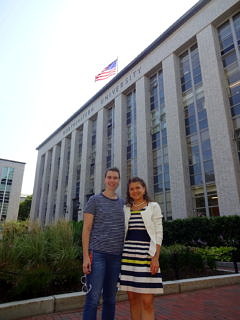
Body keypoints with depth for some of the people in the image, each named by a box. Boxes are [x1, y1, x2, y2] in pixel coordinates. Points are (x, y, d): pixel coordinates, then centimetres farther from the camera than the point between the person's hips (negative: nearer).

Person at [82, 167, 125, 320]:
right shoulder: (94, 200, 0)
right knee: (93, 298, -3)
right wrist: (86, 256, -9)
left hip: (116, 256, 4)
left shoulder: (122, 203, 12)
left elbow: (124, 230, 14)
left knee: (111, 298, 13)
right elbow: (86, 229, -3)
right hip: (97, 254, -4)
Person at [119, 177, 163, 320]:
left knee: (147, 302, -4)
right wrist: (120, 257, 8)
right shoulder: (126, 209, 12)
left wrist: (156, 257, -11)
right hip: (128, 255, 4)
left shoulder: (153, 207, 3)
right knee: (133, 298, 10)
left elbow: (158, 234, -2)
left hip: (146, 255, -3)